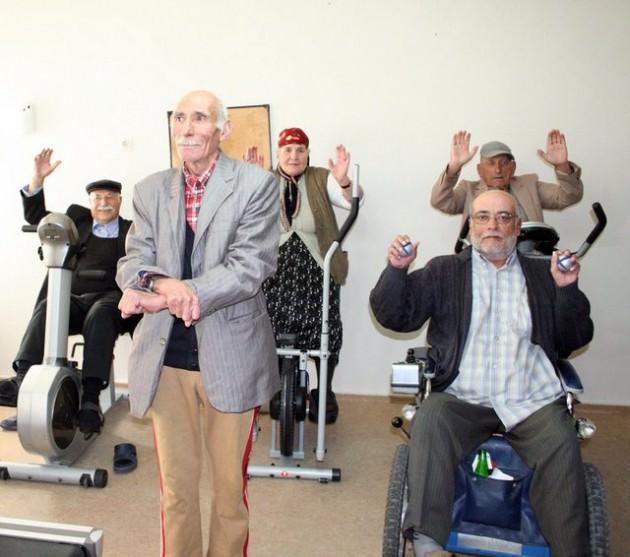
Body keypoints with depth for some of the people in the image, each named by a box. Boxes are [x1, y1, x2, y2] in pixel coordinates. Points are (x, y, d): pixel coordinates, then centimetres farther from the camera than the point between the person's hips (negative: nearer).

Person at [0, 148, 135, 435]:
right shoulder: (77, 220, 23)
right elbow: (35, 216, 20)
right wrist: (38, 179, 8)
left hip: (110, 298, -3)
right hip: (73, 299, 3)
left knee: (100, 315, -36)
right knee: (46, 307, -29)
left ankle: (90, 398, -43)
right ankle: (23, 379, -41)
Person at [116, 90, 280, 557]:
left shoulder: (257, 185, -5)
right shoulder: (151, 190, 8)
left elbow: (250, 267, -15)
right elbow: (132, 261, 1)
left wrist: (166, 297, -24)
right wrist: (161, 282, -23)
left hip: (230, 356, -3)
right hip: (166, 357, 3)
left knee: (230, 484, 13)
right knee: (175, 487, 16)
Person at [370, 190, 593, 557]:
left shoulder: (542, 275, 18)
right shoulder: (444, 271, 15)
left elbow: (575, 339, 12)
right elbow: (396, 317, 6)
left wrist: (567, 289, -4)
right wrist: (397, 270, -10)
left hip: (533, 401, 1)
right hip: (462, 400, 0)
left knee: (562, 444, -27)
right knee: (430, 420, -29)